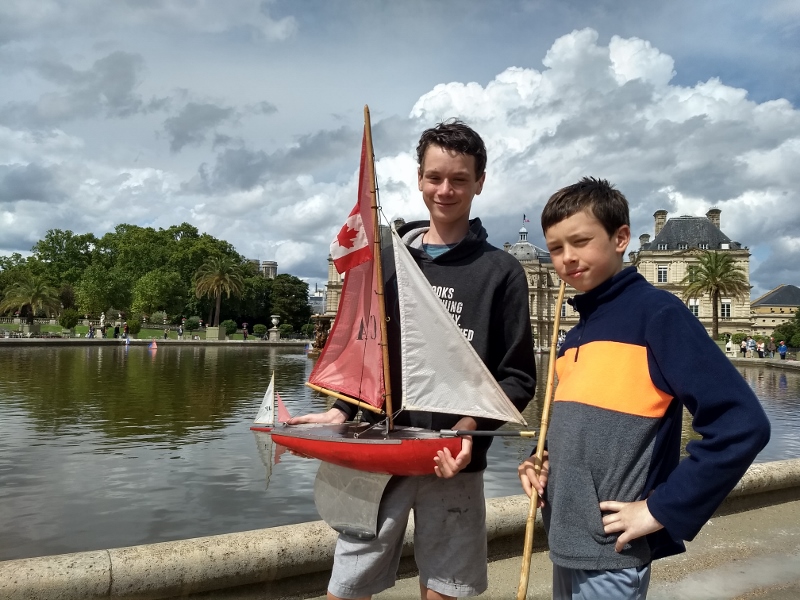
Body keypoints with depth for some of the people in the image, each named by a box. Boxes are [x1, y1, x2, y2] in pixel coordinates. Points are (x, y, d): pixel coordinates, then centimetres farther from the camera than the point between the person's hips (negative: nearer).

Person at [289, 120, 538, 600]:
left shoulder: (501, 272, 0)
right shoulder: (388, 259, 9)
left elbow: (518, 377, -1)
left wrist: (470, 426, -17)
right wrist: (342, 411, -2)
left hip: (454, 461, -2)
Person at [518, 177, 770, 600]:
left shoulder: (656, 312, -12)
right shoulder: (575, 336, 9)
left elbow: (742, 423, -19)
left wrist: (661, 509, -16)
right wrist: (544, 463, 2)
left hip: (611, 552, -7)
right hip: (566, 543, 7)